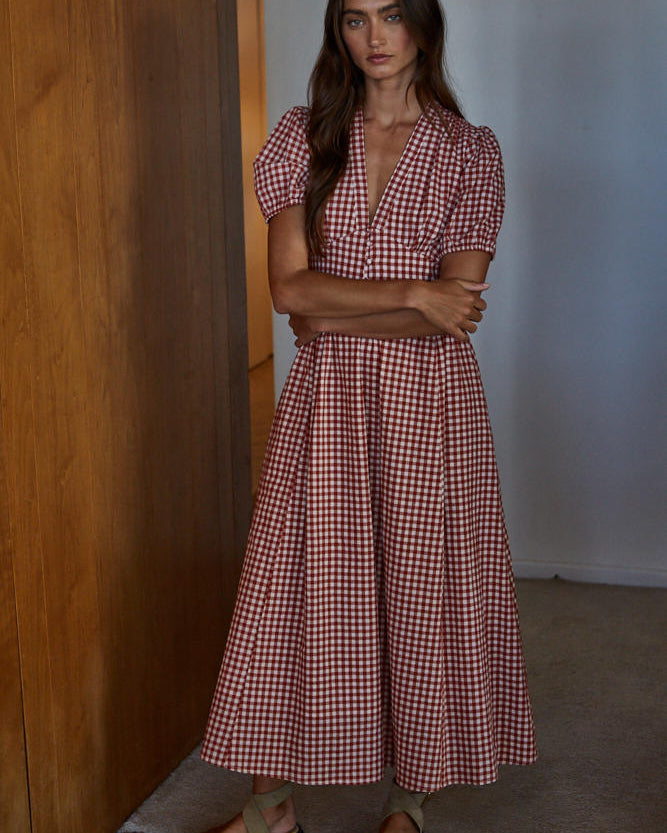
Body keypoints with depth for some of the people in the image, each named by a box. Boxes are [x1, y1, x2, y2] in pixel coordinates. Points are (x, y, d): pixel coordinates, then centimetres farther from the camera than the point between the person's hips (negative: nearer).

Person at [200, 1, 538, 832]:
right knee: (301, 585, 5)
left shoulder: (470, 152, -1)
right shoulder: (303, 138, 3)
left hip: (428, 397, -1)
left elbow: (457, 311, -10)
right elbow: (288, 286, -8)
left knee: (421, 592, 7)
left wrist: (333, 311, -10)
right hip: (326, 397, 1)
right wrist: (412, 293, -14)